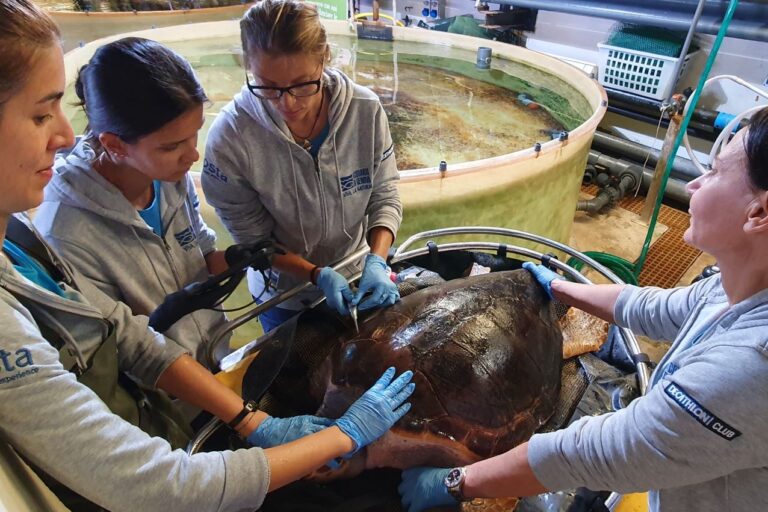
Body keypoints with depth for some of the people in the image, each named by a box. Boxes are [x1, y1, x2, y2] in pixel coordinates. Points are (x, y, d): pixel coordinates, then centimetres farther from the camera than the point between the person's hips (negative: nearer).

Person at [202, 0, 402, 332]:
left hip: (357, 281, 2)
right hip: (284, 296, -1)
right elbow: (253, 238, -17)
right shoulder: (229, 137, -27)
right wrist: (317, 275, -27)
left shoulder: (366, 111, -22)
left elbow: (385, 197, -12)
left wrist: (377, 261, -27)